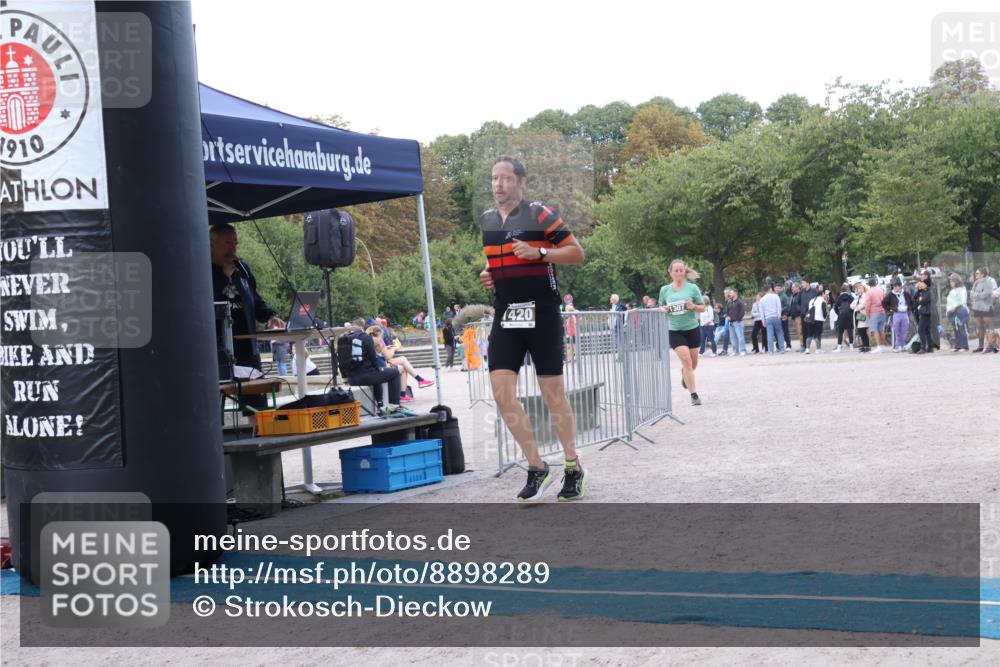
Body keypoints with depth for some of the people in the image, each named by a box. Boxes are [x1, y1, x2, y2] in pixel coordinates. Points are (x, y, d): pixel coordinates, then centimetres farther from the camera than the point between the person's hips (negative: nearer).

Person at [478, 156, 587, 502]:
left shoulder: (540, 214, -7)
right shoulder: (487, 220, 12)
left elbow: (577, 252, -8)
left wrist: (538, 253, -21)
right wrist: (489, 275, 7)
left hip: (541, 314, -5)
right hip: (506, 318, 6)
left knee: (553, 393, 1)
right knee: (502, 392, -5)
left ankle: (573, 468, 15)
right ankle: (537, 467, 5)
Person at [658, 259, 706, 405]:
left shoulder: (692, 288, -2)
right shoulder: (665, 290, 1)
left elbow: (702, 308, 3)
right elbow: (661, 307, 13)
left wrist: (693, 306, -17)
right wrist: (664, 309, -10)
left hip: (692, 329, 1)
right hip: (674, 331, -1)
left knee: (693, 363, 13)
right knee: (686, 361, -15)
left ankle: (684, 374, 49)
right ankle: (694, 395, -9)